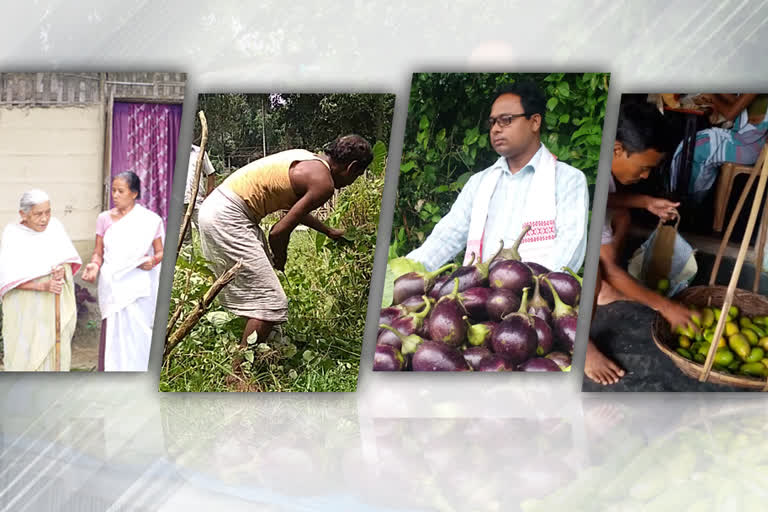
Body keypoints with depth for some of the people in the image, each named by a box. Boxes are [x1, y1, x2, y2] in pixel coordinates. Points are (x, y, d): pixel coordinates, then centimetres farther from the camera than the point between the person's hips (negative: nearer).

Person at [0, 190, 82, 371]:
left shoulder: (54, 226, -2)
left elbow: (71, 260, 5)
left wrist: (63, 270, -18)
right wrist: (43, 286, -29)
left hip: (56, 307, 4)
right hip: (26, 311, -3)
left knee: (56, 354, 8)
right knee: (25, 359, 0)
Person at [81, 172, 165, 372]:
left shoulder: (150, 220, 2)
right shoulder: (105, 218, 9)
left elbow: (160, 252, 6)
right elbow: (98, 252, 12)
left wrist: (153, 261, -16)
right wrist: (94, 265, -10)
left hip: (138, 287, -2)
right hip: (112, 286, 2)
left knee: (137, 334, -5)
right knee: (112, 335, -1)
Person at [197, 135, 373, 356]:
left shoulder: (307, 159, 16)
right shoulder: (323, 183, -12)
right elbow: (279, 231, -14)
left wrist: (329, 232, 46)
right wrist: (280, 259, 7)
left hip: (216, 209, 10)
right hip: (227, 219, -10)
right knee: (271, 304, -8)